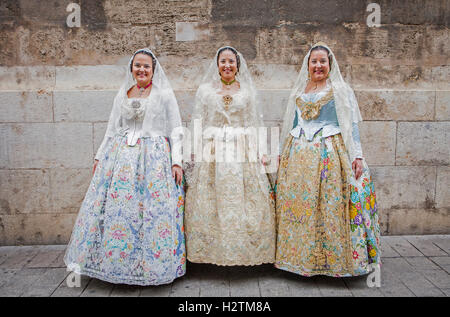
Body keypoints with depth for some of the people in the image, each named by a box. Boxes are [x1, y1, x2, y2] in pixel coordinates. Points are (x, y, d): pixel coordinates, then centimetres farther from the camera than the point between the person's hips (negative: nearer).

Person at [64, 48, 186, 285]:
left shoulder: (164, 94, 4)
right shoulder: (122, 94, 16)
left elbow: (175, 131, 0)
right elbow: (112, 129, 20)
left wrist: (177, 161, -8)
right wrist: (100, 157, 16)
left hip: (155, 158, -4)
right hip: (121, 157, 4)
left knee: (154, 209, -6)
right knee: (115, 208, 1)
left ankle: (149, 265, 8)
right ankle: (117, 262, 17)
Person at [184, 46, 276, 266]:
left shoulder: (247, 90, 12)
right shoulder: (205, 89, 10)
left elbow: (254, 123, 12)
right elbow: (198, 124, 9)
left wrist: (259, 152, 6)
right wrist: (196, 152, 2)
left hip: (243, 151, 1)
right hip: (212, 151, 0)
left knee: (247, 200, -1)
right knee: (211, 200, -1)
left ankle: (246, 249, 12)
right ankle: (212, 249, 12)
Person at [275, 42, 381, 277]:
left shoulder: (341, 90, 6)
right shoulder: (298, 92, 17)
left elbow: (350, 125, 0)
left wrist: (357, 155, -9)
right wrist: (283, 154, 16)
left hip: (330, 156, -3)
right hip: (300, 157, 4)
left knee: (331, 206, -6)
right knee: (297, 206, 2)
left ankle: (335, 258, 8)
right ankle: (302, 257, 15)